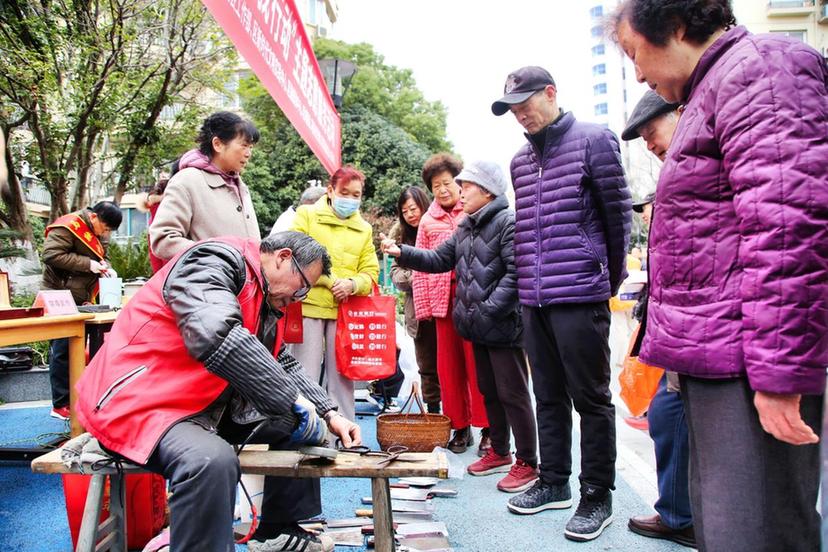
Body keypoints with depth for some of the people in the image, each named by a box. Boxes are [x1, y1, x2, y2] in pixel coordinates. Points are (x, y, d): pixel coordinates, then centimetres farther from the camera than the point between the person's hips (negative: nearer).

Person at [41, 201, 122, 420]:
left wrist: (105, 267, -2)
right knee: (62, 350, -4)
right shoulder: (69, 227, -16)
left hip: (81, 301, 9)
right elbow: (51, 255, -24)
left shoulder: (100, 234, 11)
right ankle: (60, 406, 3)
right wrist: (89, 264, -24)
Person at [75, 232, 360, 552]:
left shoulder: (264, 301, 12)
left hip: (207, 403, 10)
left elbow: (284, 365, 19)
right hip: (139, 402, -10)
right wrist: (293, 400, -31)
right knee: (213, 460, -36)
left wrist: (328, 413, 5)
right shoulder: (217, 261, -18)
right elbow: (215, 335, -36)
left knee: (294, 423, 8)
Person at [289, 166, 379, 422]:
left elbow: (370, 272, 10)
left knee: (341, 375, 8)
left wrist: (352, 284, -12)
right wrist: (331, 281, -11)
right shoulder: (307, 214, 5)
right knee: (306, 374, 0)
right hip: (309, 305, -3)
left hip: (347, 310, 3)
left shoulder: (364, 228, 15)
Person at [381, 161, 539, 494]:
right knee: (488, 391, 17)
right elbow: (439, 259, 15)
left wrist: (490, 309, -22)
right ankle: (499, 452, 32)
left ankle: (527, 463, 12)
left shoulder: (507, 222, -13)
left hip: (504, 326, -9)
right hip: (478, 328, 9)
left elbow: (516, 273, -21)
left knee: (512, 394, -1)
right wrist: (402, 252, 5)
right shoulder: (465, 228, 16)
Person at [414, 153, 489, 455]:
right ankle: (460, 427, 19)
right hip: (442, 299, 4)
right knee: (449, 365, 7)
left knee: (477, 364, -1)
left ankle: (487, 429, 10)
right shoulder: (428, 221, 14)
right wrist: (423, 305, 5)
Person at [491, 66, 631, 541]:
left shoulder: (593, 140, -2)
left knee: (591, 399, 2)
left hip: (580, 296, -6)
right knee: (549, 396, 14)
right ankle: (554, 483, 28)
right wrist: (529, 282, 16)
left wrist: (610, 280, 4)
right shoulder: (520, 160, 16)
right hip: (534, 299, 7)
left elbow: (618, 214, -2)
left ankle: (598, 497, 15)